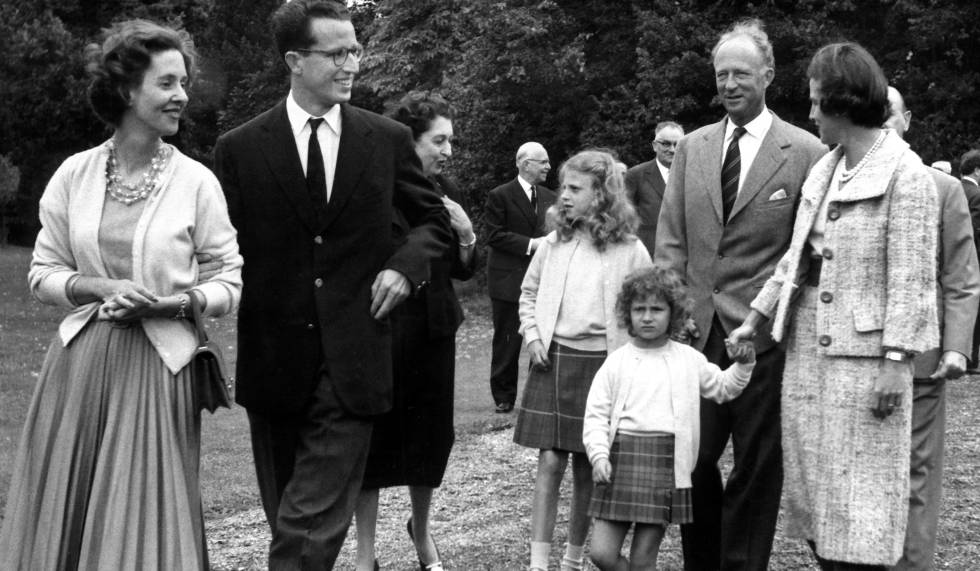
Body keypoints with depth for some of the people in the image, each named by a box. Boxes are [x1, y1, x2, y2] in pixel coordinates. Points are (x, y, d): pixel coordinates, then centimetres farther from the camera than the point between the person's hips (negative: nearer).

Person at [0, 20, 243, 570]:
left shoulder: (196, 181, -2)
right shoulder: (75, 174, 2)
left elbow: (231, 282, 2)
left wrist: (172, 302, -14)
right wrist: (103, 288, -10)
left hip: (159, 365, -2)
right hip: (81, 361, 2)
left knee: (146, 520, 2)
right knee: (66, 515, 7)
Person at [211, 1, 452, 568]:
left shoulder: (389, 139, 4)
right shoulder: (240, 148, 0)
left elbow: (434, 220, 15)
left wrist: (405, 264, -2)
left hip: (352, 359, -1)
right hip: (274, 360, 1)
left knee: (313, 525, -9)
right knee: (285, 516, 14)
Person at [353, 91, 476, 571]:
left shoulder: (447, 193, 7)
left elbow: (465, 271, 12)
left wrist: (466, 233, -4)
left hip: (434, 331, 5)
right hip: (382, 329, -5)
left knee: (430, 432, 13)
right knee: (376, 434, 0)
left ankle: (421, 530, 37)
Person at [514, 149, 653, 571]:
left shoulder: (630, 251, -3)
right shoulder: (553, 243, 6)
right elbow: (528, 293, 18)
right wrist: (533, 335, 4)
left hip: (600, 365, -2)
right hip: (552, 360, 2)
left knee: (586, 469, 6)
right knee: (549, 462, -3)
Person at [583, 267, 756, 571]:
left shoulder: (688, 360, 10)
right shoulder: (616, 363, 4)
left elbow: (722, 388, 25)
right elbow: (596, 415, 1)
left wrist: (743, 365, 8)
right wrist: (599, 455, -13)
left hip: (666, 462, 0)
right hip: (622, 457, 0)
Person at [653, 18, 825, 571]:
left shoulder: (805, 152, -3)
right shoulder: (693, 148, 11)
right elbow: (671, 242, 11)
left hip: (766, 334, -3)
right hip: (695, 331, 4)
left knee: (756, 469, 6)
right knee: (690, 459, 4)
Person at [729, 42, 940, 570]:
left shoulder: (906, 175, -9)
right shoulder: (823, 170, 12)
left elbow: (911, 279, -12)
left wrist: (894, 363, -16)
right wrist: (755, 320, 18)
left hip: (862, 353, -7)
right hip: (806, 347, 7)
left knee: (856, 507, -3)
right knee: (812, 495, 10)